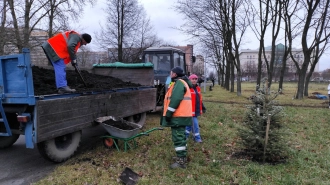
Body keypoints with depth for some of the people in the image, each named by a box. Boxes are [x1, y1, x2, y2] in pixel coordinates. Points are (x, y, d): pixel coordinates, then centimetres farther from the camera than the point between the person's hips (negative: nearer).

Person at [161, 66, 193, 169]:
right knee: (180, 136, 18)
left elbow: (175, 100, -23)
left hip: (178, 116, -11)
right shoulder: (182, 82, 20)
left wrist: (168, 113, -20)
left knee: (178, 138, -7)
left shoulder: (179, 82, -13)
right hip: (181, 115, 11)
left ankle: (181, 161, -3)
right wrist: (169, 113, 23)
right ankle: (182, 156, 29)